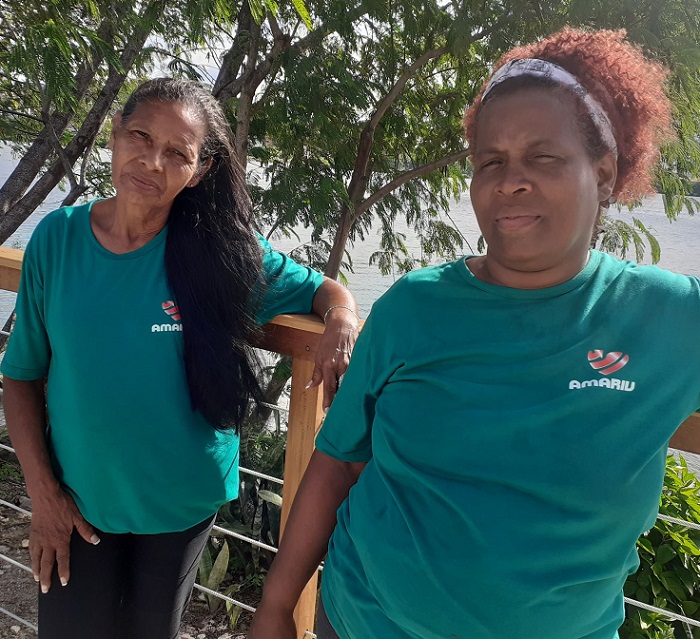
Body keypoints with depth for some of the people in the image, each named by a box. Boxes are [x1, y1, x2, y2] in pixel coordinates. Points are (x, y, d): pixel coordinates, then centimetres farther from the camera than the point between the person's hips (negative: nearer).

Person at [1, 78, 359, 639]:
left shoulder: (222, 249, -13)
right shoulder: (57, 238, -9)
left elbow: (326, 291, -1)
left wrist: (342, 326, -24)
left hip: (182, 503, 0)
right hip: (77, 504, 1)